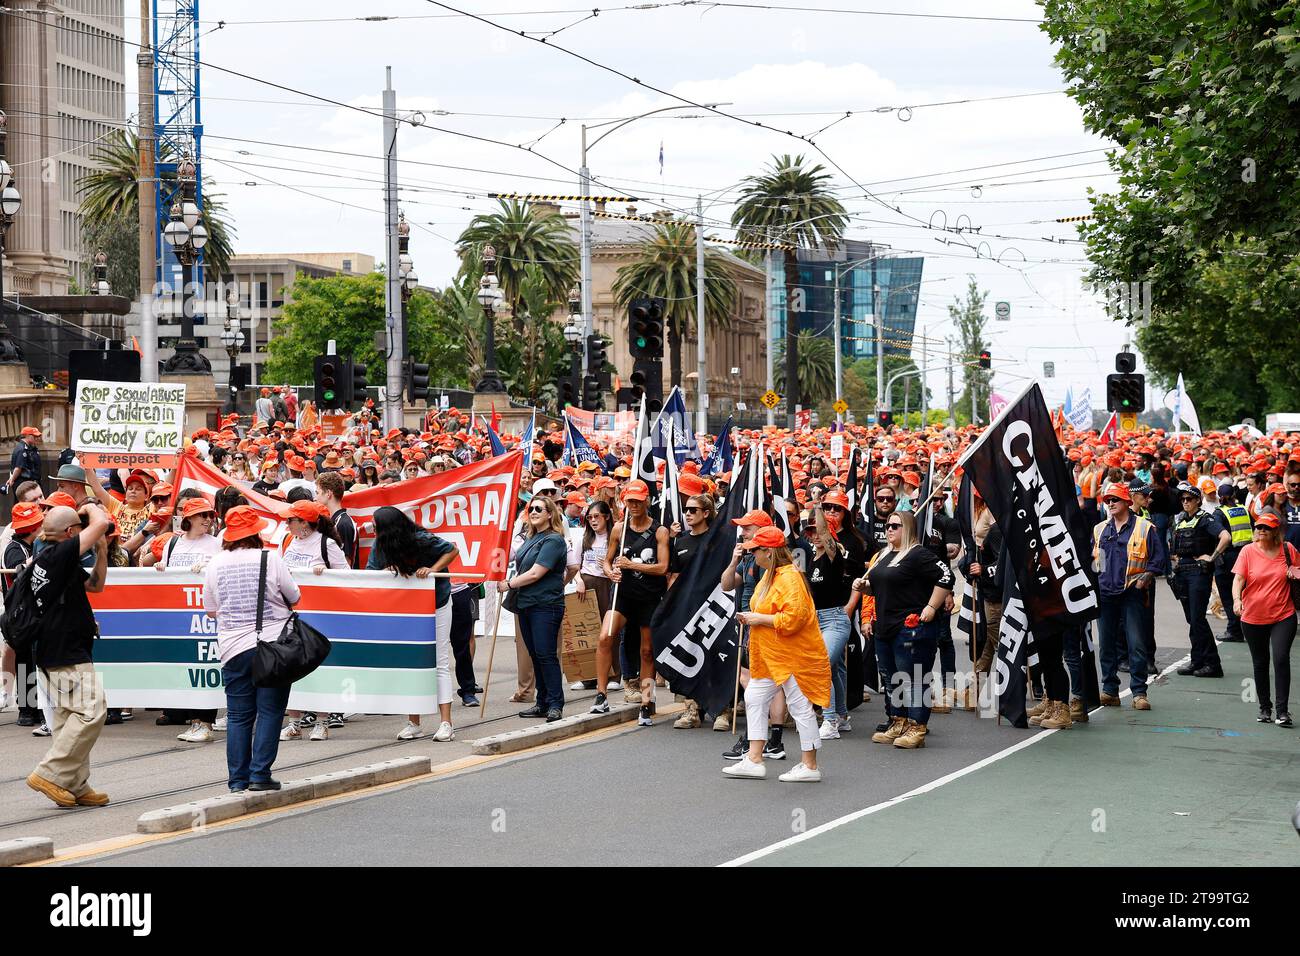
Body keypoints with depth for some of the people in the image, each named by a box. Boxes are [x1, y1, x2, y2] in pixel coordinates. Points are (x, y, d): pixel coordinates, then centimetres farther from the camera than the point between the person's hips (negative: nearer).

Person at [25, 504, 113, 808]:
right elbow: (101, 523, -19)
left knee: (68, 718, 12)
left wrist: (101, 552, 12)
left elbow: (95, 585, 25)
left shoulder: (46, 558, 16)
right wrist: (90, 508, 2)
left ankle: (76, 786, 15)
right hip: (68, 653, -11)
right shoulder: (59, 554, -15)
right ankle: (50, 774, -12)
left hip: (52, 653, 11)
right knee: (90, 712, -12)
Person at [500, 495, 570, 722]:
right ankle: (542, 703, 15)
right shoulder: (530, 539, 15)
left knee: (546, 654, -9)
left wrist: (509, 584, -6)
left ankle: (555, 705, -5)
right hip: (525, 604, 9)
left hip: (546, 605, -9)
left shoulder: (553, 540, -11)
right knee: (536, 655, 10)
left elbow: (535, 574, -16)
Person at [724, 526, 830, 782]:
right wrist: (751, 616, 8)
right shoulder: (769, 575, 13)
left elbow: (793, 618, -29)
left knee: (800, 706, -3)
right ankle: (754, 761, 15)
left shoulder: (789, 578, -20)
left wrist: (761, 619, -20)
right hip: (769, 655, 11)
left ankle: (810, 766, 5)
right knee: (755, 699, 10)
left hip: (792, 655, -11)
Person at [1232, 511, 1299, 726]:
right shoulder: (1248, 551, -3)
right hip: (1253, 618, 1)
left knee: (1281, 658, -15)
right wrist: (1237, 599, -28)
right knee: (1260, 664, 11)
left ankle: (1283, 710, -11)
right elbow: (1238, 578, -10)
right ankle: (1264, 707, 26)